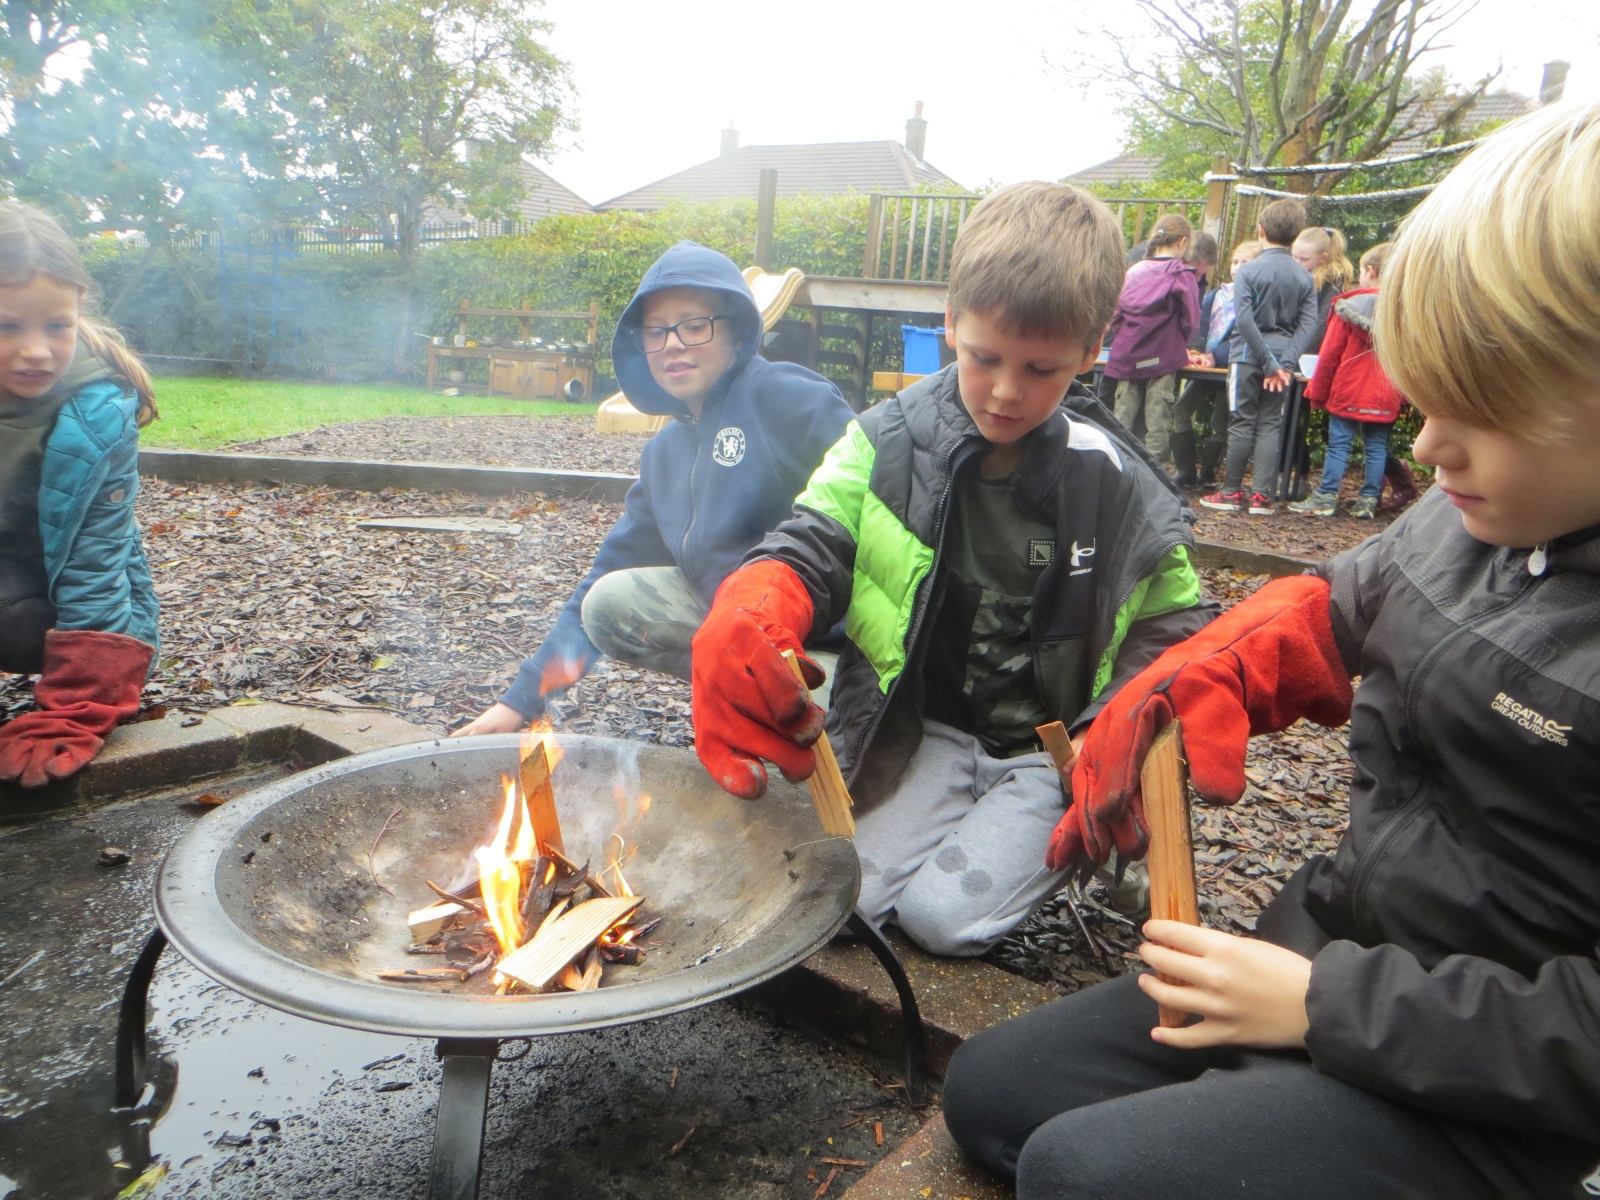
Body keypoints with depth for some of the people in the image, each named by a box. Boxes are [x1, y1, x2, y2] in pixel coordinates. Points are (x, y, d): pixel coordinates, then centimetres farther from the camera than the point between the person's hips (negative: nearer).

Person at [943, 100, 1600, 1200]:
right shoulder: (1485, 511, -2)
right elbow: (1335, 606, 18)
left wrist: (1324, 1004, -20)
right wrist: (1193, 683, -1)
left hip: (1472, 1097, -7)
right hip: (1321, 966, 8)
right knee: (988, 1088, 9)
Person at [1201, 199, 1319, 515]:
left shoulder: (1248, 271, -7)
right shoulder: (1304, 277, 4)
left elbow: (1244, 320, -16)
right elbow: (1308, 324, -4)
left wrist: (1269, 363, -14)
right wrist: (1285, 363, -10)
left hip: (1249, 357, -3)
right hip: (1283, 360, 3)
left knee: (1242, 424, 3)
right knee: (1270, 426, 7)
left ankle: (1232, 492, 8)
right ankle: (1263, 496, 5)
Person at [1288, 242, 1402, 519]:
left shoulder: (1350, 307, -6)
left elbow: (1330, 354, -5)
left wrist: (1317, 391, 2)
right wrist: (1403, 396, 13)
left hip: (1348, 392, -3)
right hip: (1385, 398, 3)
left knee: (1339, 444, 2)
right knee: (1376, 448, 7)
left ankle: (1326, 497, 3)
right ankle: (1368, 501, 9)